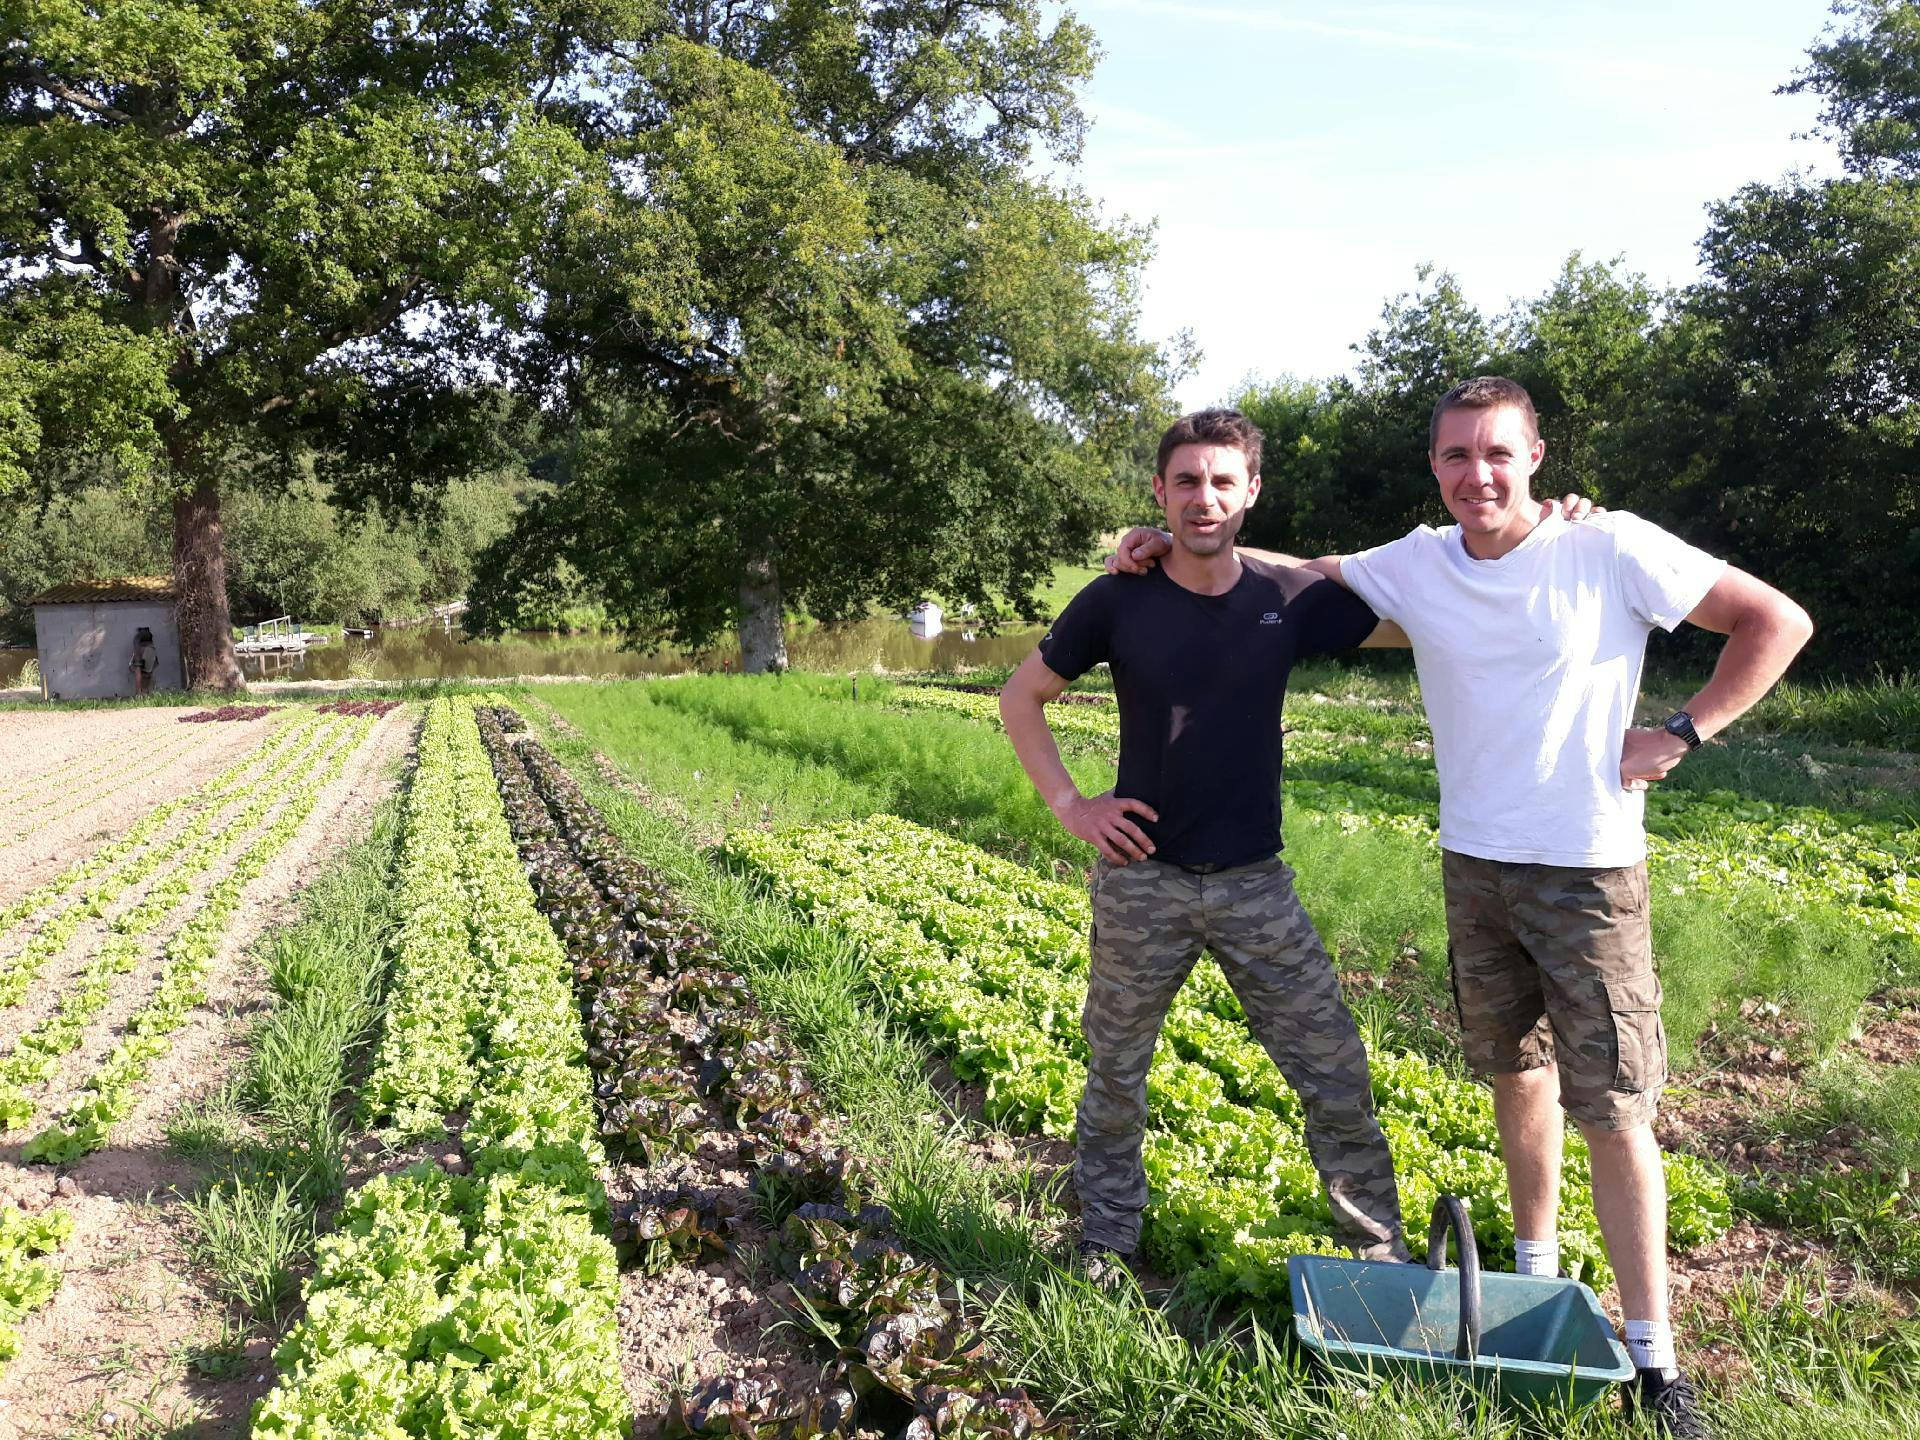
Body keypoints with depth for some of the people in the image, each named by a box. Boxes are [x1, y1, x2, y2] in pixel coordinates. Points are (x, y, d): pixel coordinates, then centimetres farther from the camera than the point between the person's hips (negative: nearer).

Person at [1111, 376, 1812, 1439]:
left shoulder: (1612, 549, -11)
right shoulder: (1416, 565, 1)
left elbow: (1777, 621, -5)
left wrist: (1680, 734, -11)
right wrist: (1177, 546, 4)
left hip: (1589, 872, -4)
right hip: (1474, 867, 4)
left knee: (1613, 1109, -1)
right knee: (1516, 1074, 17)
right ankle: (1536, 1277, 35)